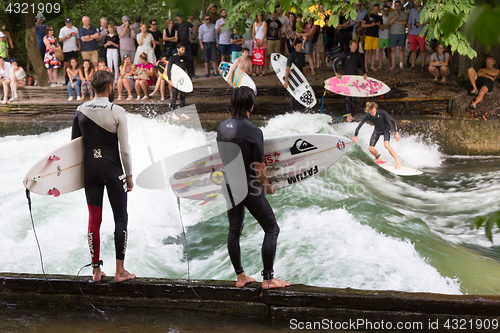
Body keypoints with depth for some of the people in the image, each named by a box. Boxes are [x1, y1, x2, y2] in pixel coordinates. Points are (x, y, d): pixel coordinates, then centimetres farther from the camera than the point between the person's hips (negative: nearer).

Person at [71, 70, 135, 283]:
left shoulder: (81, 111, 0)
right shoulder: (117, 112, -12)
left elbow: (74, 143, 7)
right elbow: (124, 149, -10)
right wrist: (129, 175, 1)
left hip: (90, 169, 4)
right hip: (112, 169, -4)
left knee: (94, 219, 10)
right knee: (121, 218, 7)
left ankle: (96, 271, 17)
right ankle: (120, 271, 9)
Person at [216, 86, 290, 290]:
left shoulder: (222, 127, 0)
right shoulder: (253, 132, -20)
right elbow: (259, 168, -17)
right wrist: (267, 185, 1)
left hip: (229, 186, 7)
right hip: (249, 188, -6)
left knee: (234, 230, 16)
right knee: (271, 229, 5)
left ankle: (240, 276, 22)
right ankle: (268, 278, 4)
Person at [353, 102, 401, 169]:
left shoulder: (381, 112, -32)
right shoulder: (367, 116, -24)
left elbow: (393, 120, -28)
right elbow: (359, 125, -14)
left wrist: (397, 132, -35)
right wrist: (355, 136, -24)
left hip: (385, 128, -3)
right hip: (377, 130, 4)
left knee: (386, 145, -29)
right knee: (371, 149, -4)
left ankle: (397, 162, -18)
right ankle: (377, 157, 32)